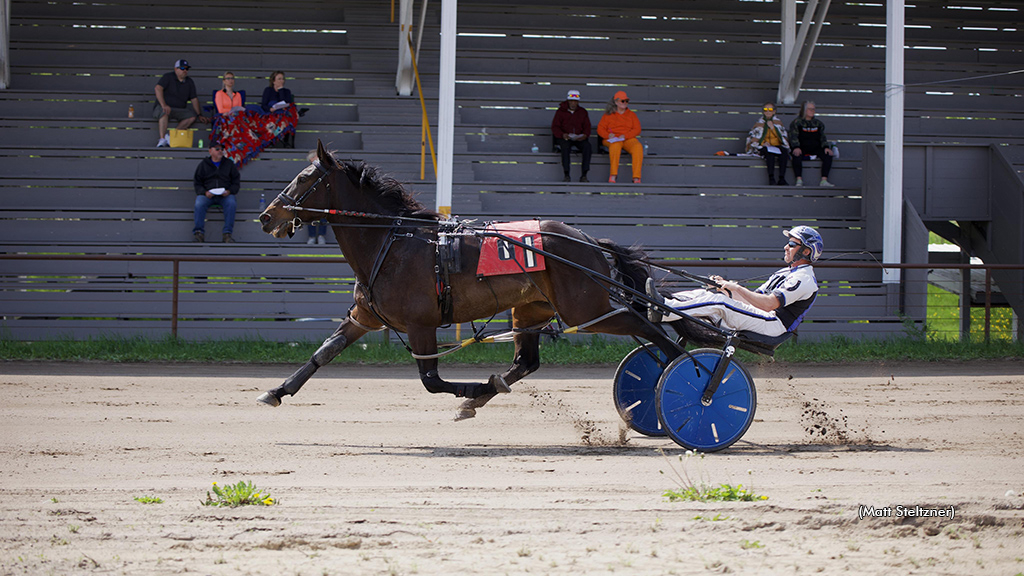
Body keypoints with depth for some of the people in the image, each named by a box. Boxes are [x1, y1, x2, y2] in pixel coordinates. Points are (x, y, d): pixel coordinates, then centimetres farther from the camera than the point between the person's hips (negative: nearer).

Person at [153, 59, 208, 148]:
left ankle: (170, 137, -27)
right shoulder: (168, 77, -3)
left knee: (192, 115, -23)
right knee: (164, 112, -40)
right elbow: (158, 88, -19)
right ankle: (162, 139, -43)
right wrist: (164, 105, -32)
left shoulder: (189, 82, 14)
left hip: (179, 111, 5)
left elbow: (194, 99, 16)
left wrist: (199, 115, 5)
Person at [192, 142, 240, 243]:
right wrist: (205, 192, -10)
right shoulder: (203, 165, 15)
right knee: (199, 204, -32)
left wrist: (229, 191, -7)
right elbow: (197, 183, 11)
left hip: (225, 194, 0)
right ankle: (198, 232, -31)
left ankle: (227, 234, -34)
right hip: (207, 194, 0)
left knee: (231, 203, -33)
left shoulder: (229, 164, 17)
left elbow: (236, 182, 15)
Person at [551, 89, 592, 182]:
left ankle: (584, 175, -32)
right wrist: (562, 135, -18)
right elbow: (555, 127, 2)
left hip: (579, 138, 2)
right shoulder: (561, 111, 6)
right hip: (565, 138, -2)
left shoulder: (582, 112, 13)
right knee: (565, 146, -37)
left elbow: (587, 127, 11)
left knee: (587, 145, -32)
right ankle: (566, 175, -37)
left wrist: (585, 135, -13)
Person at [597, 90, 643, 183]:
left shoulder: (631, 114, 17)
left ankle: (636, 178, -37)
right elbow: (600, 129, 8)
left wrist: (625, 136, -12)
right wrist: (608, 135, -15)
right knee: (616, 145, -40)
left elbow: (637, 129, 7)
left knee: (638, 147, -33)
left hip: (629, 139, 2)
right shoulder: (609, 115, 13)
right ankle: (613, 176, -44)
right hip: (612, 140, -2)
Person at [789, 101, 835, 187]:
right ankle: (799, 180, -38)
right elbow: (793, 137, -8)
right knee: (797, 156, -37)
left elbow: (823, 137, 13)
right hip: (802, 148, -4)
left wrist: (826, 147, -7)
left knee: (828, 155, -23)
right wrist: (796, 147, -27)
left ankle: (824, 180, -27)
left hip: (815, 149, 4)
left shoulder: (818, 123, 17)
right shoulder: (796, 123, 4)